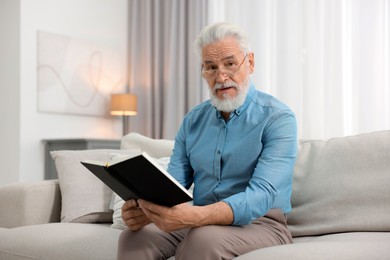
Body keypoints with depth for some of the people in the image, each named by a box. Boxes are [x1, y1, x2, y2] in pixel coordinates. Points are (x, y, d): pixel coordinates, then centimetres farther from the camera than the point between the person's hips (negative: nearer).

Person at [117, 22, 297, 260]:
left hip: (259, 224, -4)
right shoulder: (193, 121, 9)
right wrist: (145, 208, -21)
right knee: (134, 238, -22)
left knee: (203, 239, -35)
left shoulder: (278, 118, -10)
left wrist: (196, 216, -40)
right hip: (201, 222, 4)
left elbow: (262, 194, -24)